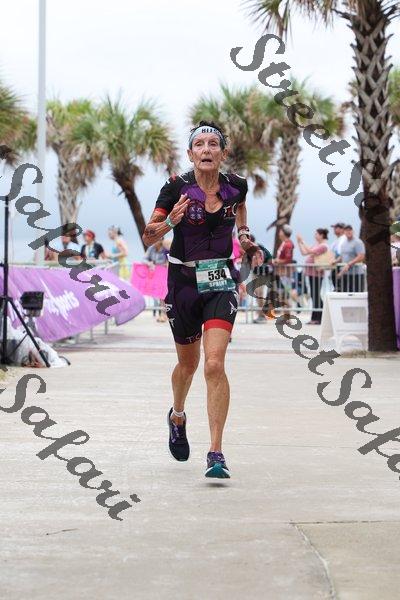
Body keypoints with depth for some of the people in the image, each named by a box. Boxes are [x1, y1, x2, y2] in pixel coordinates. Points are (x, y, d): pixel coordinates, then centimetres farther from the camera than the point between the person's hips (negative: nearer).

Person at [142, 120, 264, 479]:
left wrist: (247, 238, 3)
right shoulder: (176, 188, -11)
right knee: (188, 364, 17)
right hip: (183, 281, 0)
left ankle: (216, 453, -15)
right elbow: (148, 237, -6)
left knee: (215, 364, -17)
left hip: (221, 281, 0)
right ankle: (177, 416, 50)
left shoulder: (236, 186, -4)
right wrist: (171, 221, -26)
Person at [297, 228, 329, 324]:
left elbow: (310, 251, -20)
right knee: (314, 295, 10)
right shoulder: (316, 245, 19)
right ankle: (316, 318, 13)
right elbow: (304, 252, 19)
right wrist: (299, 242, 12)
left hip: (316, 272, -9)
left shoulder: (323, 246, -9)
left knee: (315, 295, -7)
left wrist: (302, 242, -15)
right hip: (311, 272, 9)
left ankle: (316, 318, -4)